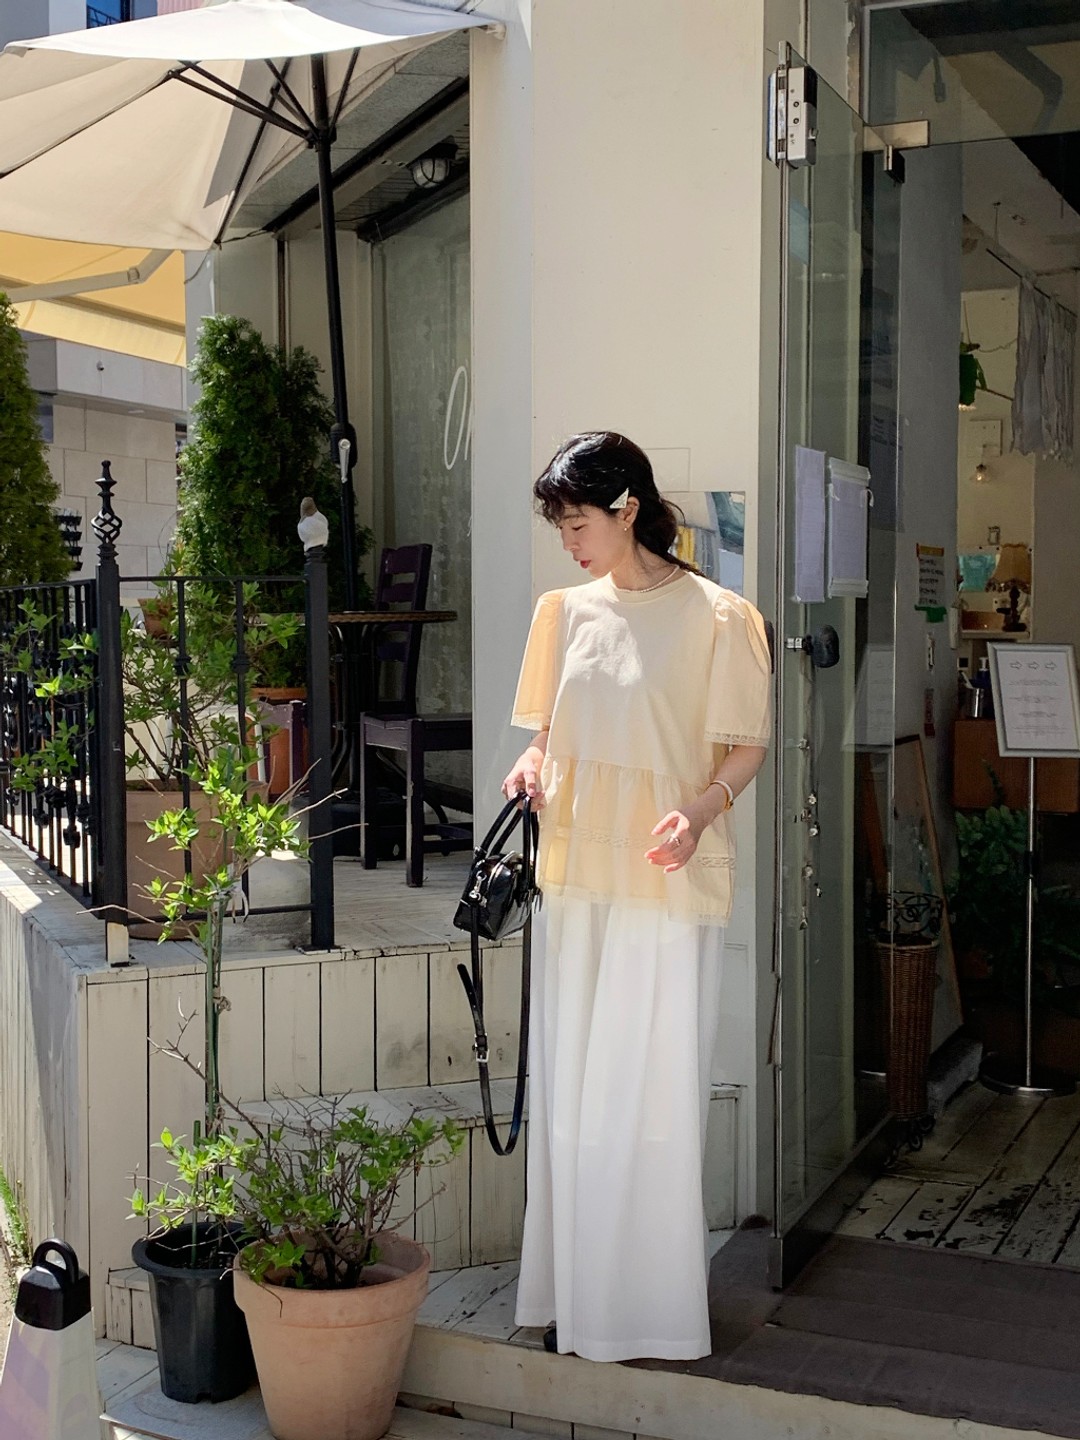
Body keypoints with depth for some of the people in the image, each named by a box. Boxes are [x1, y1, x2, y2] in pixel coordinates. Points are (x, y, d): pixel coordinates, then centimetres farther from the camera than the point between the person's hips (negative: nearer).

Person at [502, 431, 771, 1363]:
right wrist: (532, 768, -2)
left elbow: (747, 745, -4)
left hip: (667, 886, -5)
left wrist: (700, 808, -22)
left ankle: (654, 1308, 15)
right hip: (576, 876, 6)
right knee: (569, 1090, 10)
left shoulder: (717, 617, -7)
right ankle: (574, 1295, 24)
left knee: (651, 1097, 0)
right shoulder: (567, 611, 10)